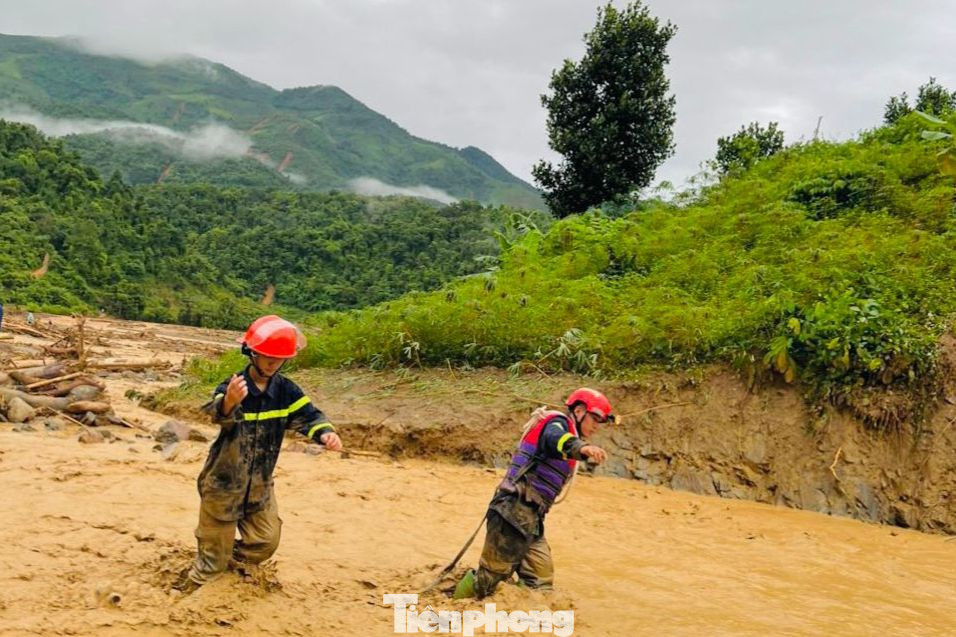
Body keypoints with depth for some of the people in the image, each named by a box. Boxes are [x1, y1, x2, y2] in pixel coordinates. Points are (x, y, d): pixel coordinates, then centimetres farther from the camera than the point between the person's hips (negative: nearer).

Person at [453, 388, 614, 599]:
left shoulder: (565, 431, 23)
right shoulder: (558, 423, -7)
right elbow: (558, 440, -33)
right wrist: (583, 448, -54)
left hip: (531, 520, 10)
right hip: (514, 512, -10)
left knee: (541, 585, 3)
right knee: (488, 579, 0)